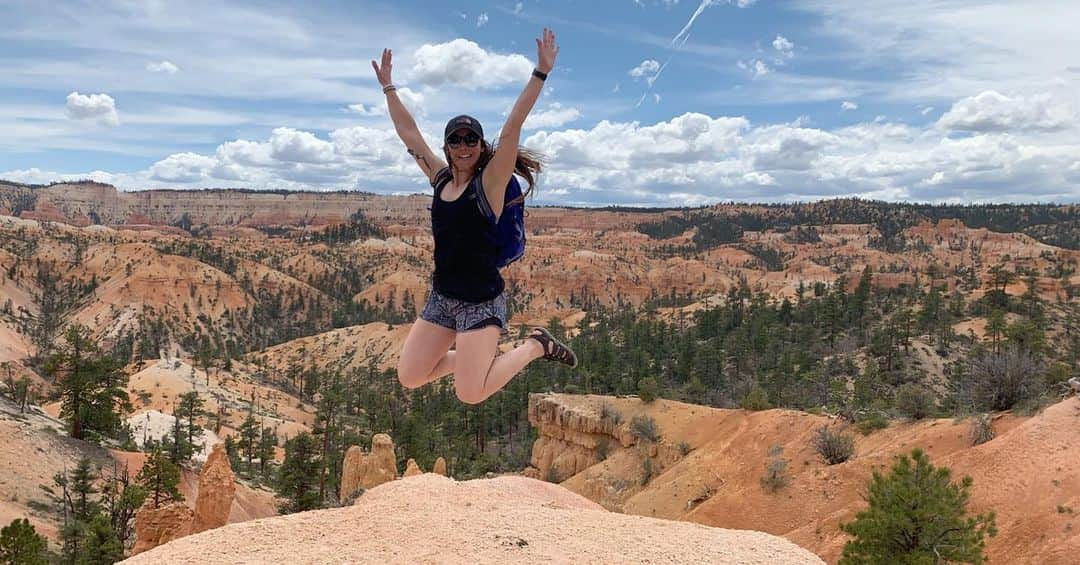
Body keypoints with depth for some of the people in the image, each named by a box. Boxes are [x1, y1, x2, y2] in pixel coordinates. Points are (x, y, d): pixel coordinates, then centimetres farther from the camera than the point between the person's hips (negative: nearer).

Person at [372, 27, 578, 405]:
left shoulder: (489, 183, -9)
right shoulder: (439, 178, 6)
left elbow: (512, 128, -20)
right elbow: (408, 132, 14)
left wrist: (541, 73, -25)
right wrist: (388, 86, 19)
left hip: (481, 299, -6)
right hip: (441, 296, 7)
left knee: (471, 394, -11)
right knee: (409, 377, 6)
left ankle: (536, 346, 11)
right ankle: (480, 354, 27)